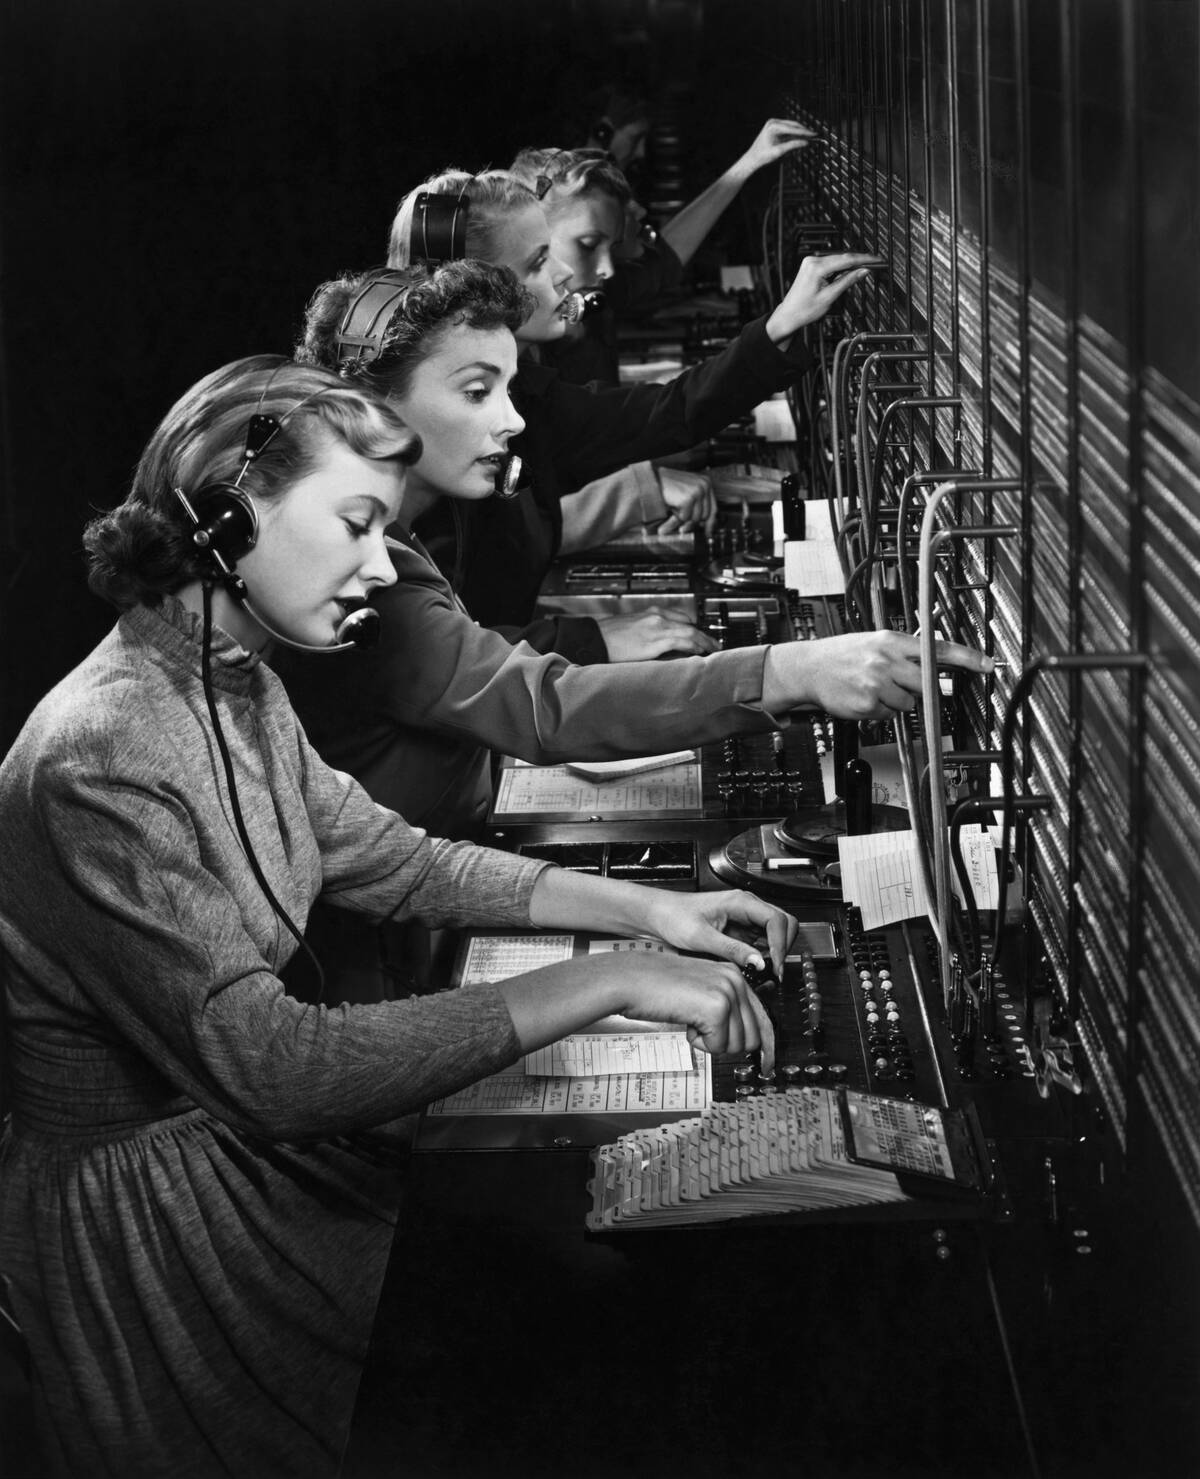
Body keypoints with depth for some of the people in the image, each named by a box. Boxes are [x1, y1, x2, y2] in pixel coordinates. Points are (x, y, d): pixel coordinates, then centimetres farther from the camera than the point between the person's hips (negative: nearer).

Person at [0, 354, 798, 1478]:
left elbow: (388, 860, 13)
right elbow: (269, 1067, -35)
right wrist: (602, 984, -32)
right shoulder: (105, 757, -30)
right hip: (142, 1206, -9)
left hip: (235, 1126, 9)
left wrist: (642, 910, 1)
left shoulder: (235, 686, 3)